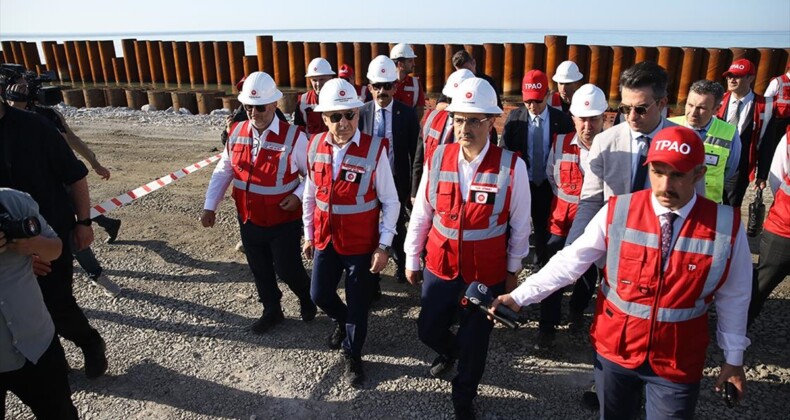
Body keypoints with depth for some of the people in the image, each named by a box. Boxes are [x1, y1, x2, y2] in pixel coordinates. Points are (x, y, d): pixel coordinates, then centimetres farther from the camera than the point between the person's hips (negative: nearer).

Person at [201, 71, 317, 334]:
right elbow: (223, 171, 5)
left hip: (284, 221, -5)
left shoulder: (293, 137, -17)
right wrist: (210, 206, 2)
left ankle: (306, 298, 40)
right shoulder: (236, 132, -3)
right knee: (260, 271, 18)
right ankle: (272, 312, 42)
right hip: (248, 219, 5)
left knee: (286, 269, 7)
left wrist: (298, 195, -22)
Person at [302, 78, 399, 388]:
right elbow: (310, 195, 8)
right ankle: (342, 321, 51)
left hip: (361, 244, -4)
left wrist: (383, 246, -13)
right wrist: (309, 234, 12)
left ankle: (352, 356, 35)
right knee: (319, 294, 16)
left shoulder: (374, 149, -17)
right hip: (325, 239, 4)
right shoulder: (314, 146, -4)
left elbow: (390, 202, -11)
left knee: (358, 303, 10)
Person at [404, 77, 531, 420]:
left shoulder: (511, 166, -16)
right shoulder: (438, 158, -8)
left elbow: (520, 224, -5)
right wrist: (412, 258, 6)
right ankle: (449, 351, 56)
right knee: (428, 330, 18)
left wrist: (513, 270, 2)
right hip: (439, 265, 3)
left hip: (488, 272, -2)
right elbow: (421, 213, 0)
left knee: (474, 340, 12)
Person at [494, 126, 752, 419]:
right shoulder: (617, 212, -13)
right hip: (613, 349, 1)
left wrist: (734, 357, 7)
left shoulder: (726, 226, -12)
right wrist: (520, 296, -17)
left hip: (678, 363, 0)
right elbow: (571, 260, -11)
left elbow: (734, 296, -1)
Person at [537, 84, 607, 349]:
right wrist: (566, 197, 7)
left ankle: (578, 310, 47)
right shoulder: (560, 142, -7)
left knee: (589, 272, 20)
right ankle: (547, 327, 18)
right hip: (562, 219, 1)